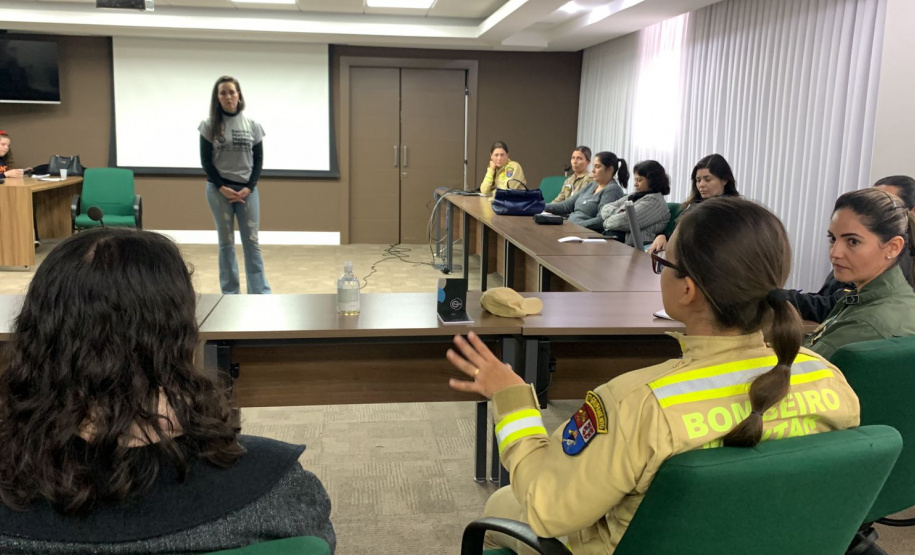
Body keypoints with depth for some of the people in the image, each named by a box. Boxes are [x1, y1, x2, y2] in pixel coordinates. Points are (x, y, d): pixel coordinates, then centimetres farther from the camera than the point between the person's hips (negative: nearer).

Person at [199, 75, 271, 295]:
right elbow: (206, 161, -1)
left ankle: (261, 293, 3)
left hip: (247, 190, 1)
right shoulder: (209, 125, 0)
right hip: (219, 190, -1)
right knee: (226, 243, 4)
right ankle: (230, 293, 11)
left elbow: (258, 160, 4)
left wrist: (248, 188, -8)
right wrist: (222, 188, -10)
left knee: (252, 242, 0)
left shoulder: (252, 125, 4)